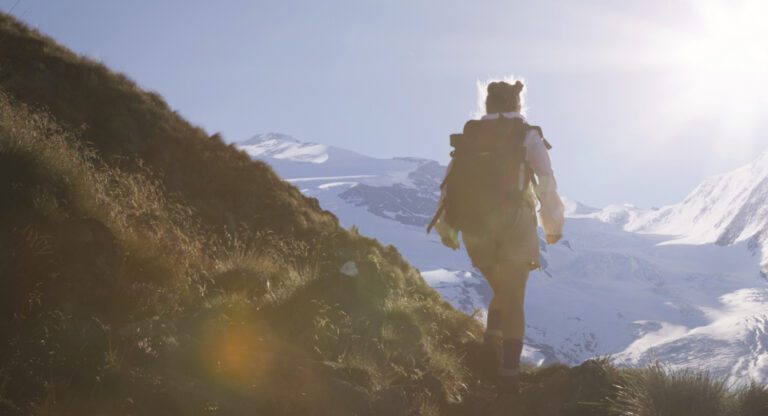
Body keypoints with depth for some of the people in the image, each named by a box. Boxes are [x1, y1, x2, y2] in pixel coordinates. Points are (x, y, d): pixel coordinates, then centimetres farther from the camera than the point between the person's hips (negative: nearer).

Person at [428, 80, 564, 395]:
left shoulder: (469, 136, 14)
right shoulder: (527, 136, 5)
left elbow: (450, 182, 9)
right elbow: (546, 182, -3)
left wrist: (445, 227, 14)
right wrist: (553, 226, 4)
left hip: (475, 228, 3)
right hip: (514, 224, -3)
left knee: (502, 292, 23)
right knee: (513, 301, 2)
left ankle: (492, 341, 5)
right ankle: (509, 370, -8)